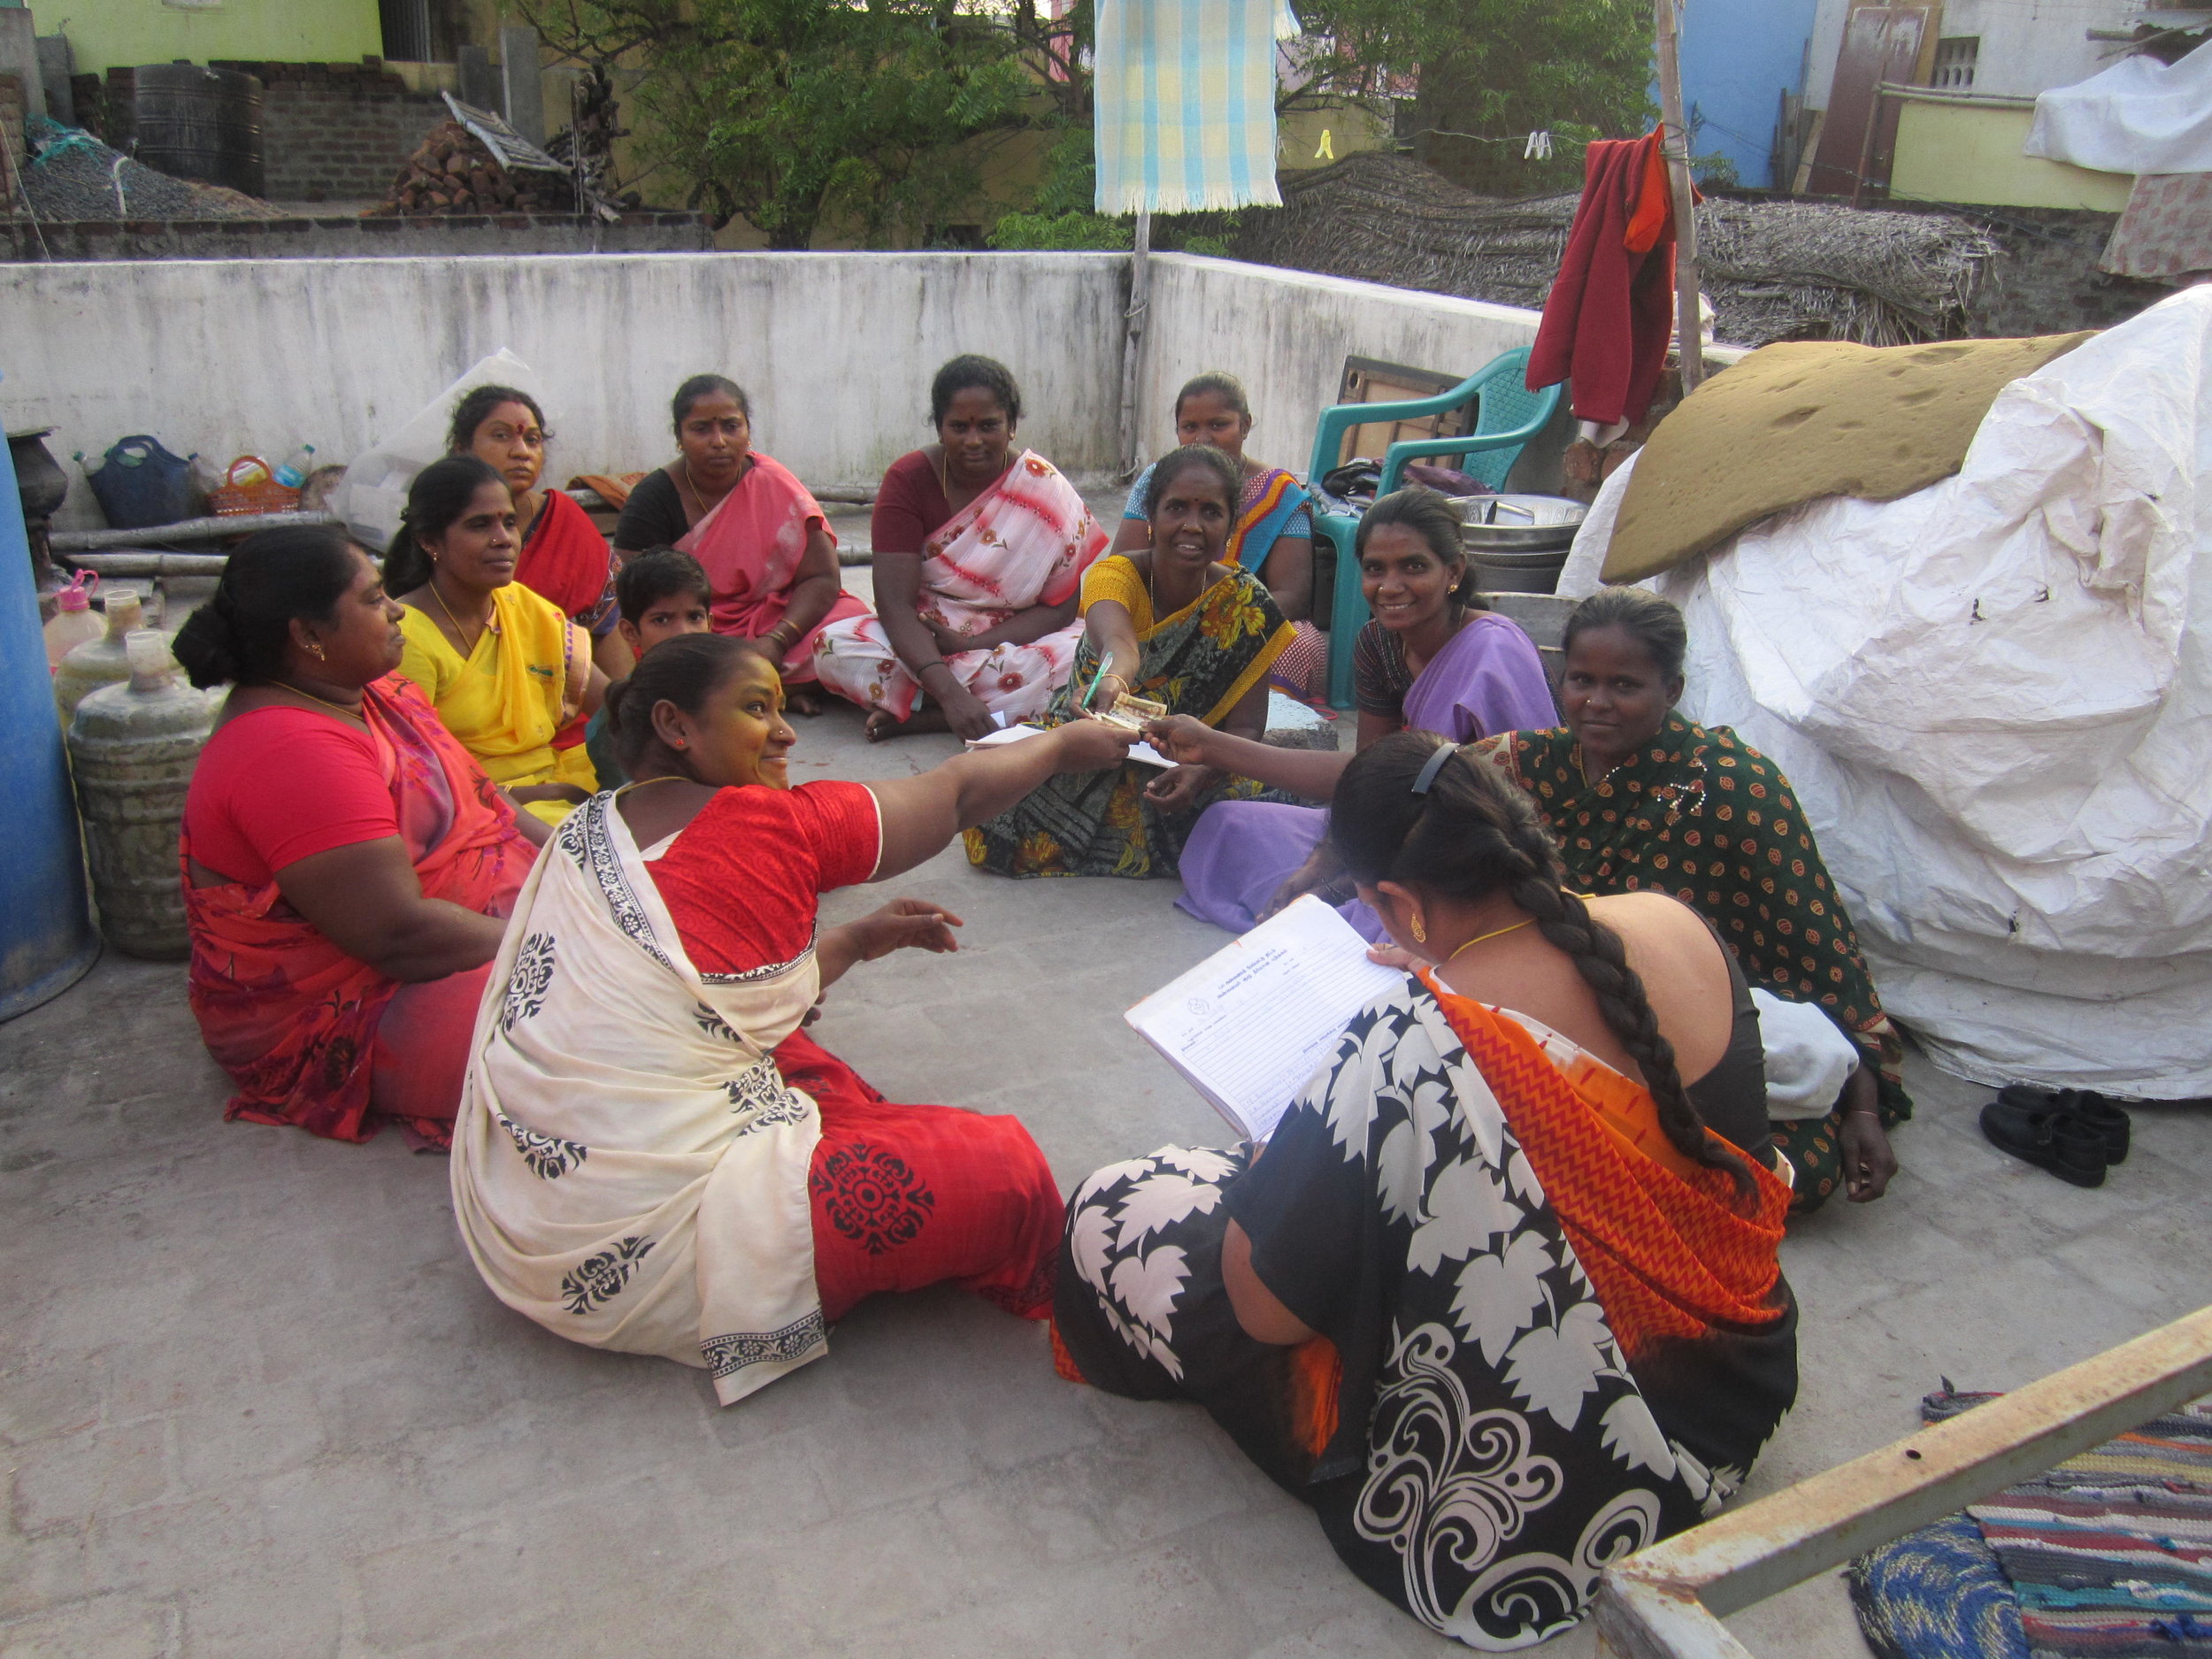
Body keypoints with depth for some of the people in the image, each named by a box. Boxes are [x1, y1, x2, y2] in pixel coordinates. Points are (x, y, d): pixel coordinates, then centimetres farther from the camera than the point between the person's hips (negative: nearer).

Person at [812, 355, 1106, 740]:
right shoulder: (909, 478, -7)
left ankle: (912, 716, -24)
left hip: (1013, 643, 0)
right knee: (835, 646, -28)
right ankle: (1009, 713, -26)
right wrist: (950, 692, -32)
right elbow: (895, 603, -17)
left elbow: (1060, 608, -7)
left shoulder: (1046, 490, -6)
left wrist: (971, 645, -21)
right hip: (919, 642, 0)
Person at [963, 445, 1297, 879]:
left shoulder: (1244, 602, -11)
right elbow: (1119, 642, -40)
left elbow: (1246, 727, -14)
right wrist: (1108, 680, -65)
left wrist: (1202, 773, -36)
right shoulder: (1115, 574, -16)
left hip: (1187, 762, 1)